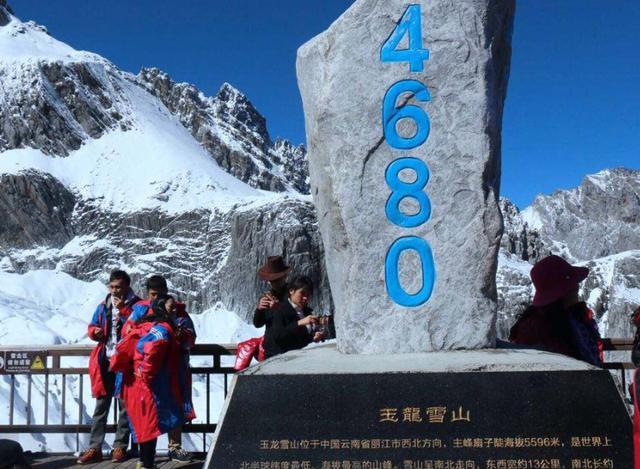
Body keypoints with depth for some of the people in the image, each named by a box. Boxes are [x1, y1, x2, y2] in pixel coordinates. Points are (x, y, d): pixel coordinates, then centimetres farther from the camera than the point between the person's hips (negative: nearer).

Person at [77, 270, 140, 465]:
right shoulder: (103, 306, 12)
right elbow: (92, 327, 16)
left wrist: (123, 310, -19)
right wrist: (95, 331, -6)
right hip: (105, 361, 4)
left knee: (125, 405, 3)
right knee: (101, 405, 5)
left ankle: (120, 447, 10)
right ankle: (94, 448, 9)